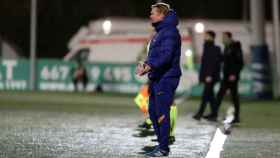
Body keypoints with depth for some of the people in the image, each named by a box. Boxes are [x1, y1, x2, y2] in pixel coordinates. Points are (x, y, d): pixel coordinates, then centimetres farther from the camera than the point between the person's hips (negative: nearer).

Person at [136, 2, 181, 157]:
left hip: (165, 79, -10)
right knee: (153, 112, 13)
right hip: (156, 79, 10)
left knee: (162, 113, -8)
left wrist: (150, 66, -31)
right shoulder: (159, 32, 19)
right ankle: (162, 144, 20)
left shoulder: (170, 32, -13)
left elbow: (166, 55, -24)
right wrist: (145, 65, 12)